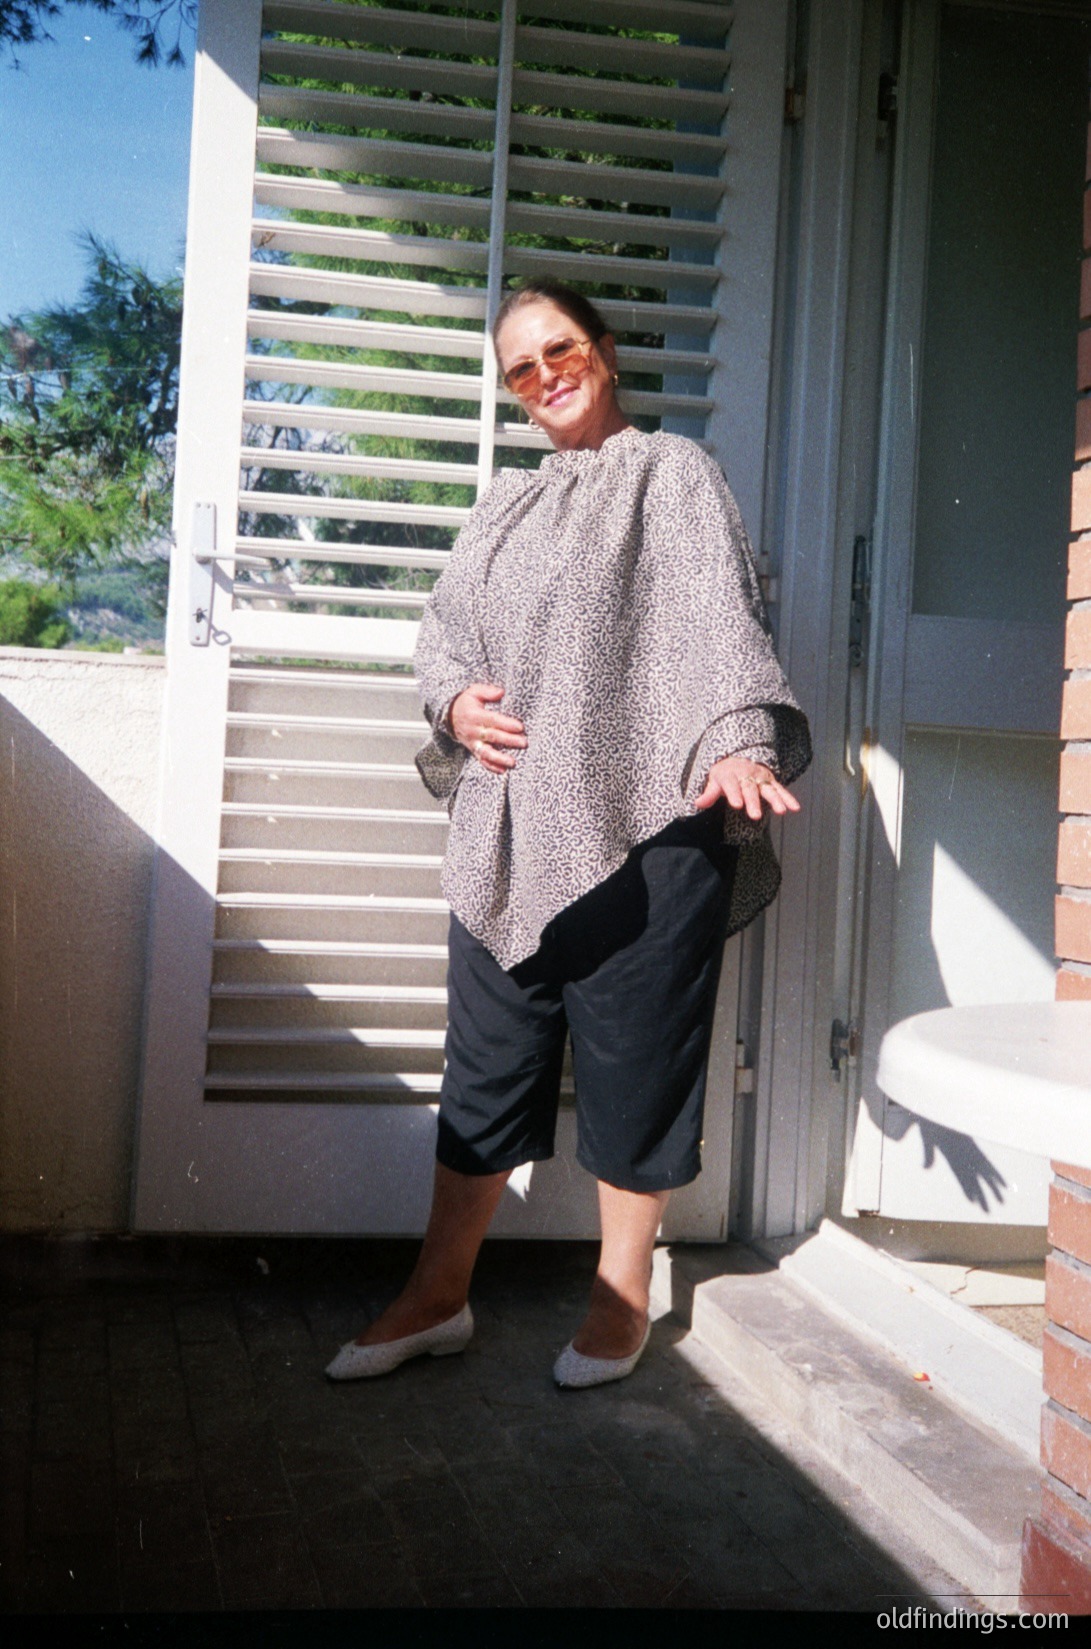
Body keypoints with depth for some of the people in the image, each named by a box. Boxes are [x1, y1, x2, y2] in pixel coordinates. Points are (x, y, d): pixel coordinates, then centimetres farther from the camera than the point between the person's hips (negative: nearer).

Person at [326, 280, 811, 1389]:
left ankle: (622, 1298, 19)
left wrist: (736, 744, -26)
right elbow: (442, 631, 23)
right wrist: (454, 701, 0)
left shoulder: (672, 474, 3)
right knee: (486, 1061, 9)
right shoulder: (504, 507, 22)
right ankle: (439, 1296, 20)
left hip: (642, 823, -5)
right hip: (509, 830, 6)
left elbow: (721, 621, -10)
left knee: (633, 1064, 3)